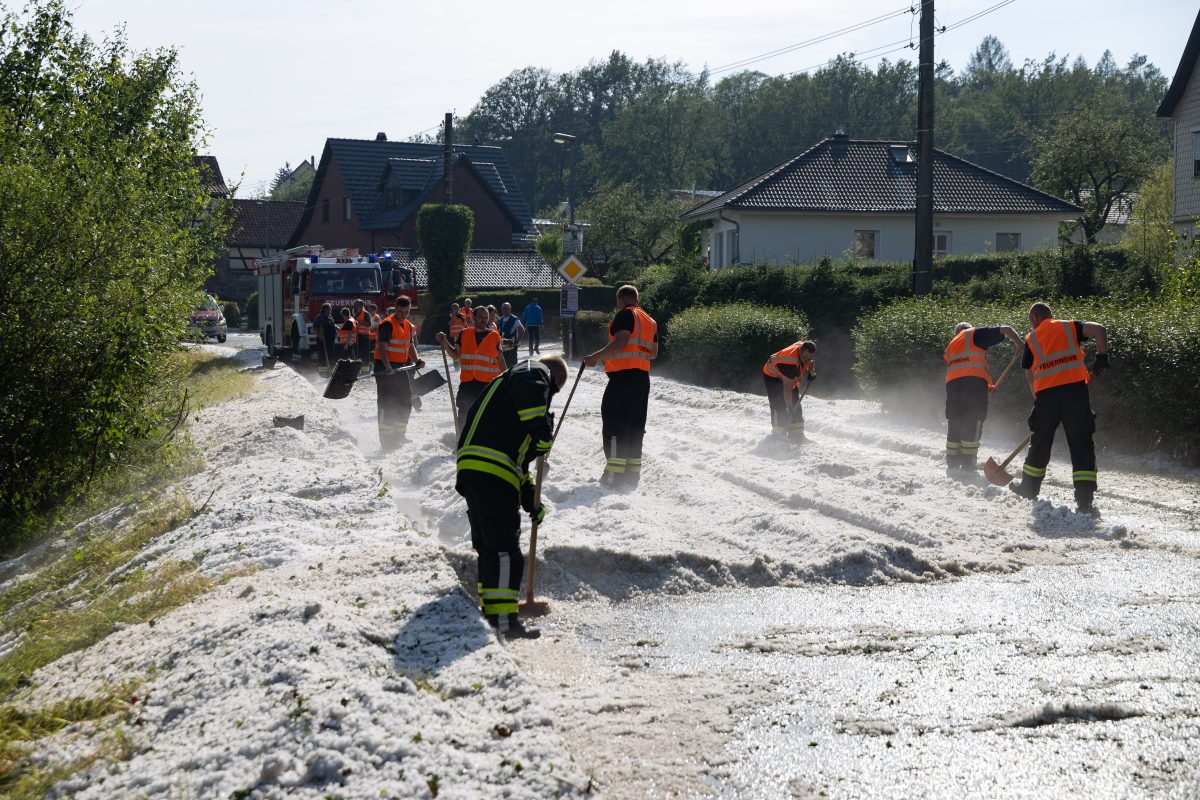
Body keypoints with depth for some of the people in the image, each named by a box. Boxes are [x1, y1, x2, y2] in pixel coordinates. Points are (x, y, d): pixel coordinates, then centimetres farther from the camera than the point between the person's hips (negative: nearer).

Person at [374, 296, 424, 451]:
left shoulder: (408, 326, 13)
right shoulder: (388, 324, -13)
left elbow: (410, 346, 20)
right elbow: (382, 347, -20)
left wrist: (416, 360, 1)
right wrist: (388, 366, -33)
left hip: (400, 367, 8)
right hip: (385, 368, -8)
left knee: (405, 403, 14)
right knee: (387, 404, -7)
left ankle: (399, 436, 28)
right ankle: (387, 442, -4)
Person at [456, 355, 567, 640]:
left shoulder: (505, 382, 35)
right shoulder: (535, 371, 7)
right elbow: (530, 392, -23)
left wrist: (530, 499, 34)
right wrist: (543, 435, -13)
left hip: (472, 468, 10)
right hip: (492, 473, -10)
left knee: (489, 547, 17)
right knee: (505, 549, -10)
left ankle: (491, 612, 24)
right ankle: (503, 621, -12)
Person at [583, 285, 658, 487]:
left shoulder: (625, 315, -7)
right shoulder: (650, 321, 18)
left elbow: (620, 343, -20)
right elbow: (653, 353, 20)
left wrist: (596, 357, -15)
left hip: (623, 377, -9)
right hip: (643, 378, 9)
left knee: (614, 426, -8)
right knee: (635, 429, 11)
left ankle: (614, 474, -13)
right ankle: (632, 474, 12)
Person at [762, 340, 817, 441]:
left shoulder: (806, 348, -20)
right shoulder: (790, 362, -42)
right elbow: (787, 388, -41)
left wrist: (811, 371, -4)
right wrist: (790, 407, -43)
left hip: (789, 377, 8)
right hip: (773, 375, -8)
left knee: (796, 405, 5)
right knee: (780, 407, -17)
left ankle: (796, 435, 8)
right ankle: (778, 436, -14)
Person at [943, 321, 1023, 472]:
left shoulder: (950, 346, 31)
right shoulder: (975, 334, 16)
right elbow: (1005, 330, 8)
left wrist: (986, 388, 31)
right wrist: (1021, 345, 13)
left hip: (952, 383, 5)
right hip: (975, 381, -5)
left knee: (954, 425, 12)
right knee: (973, 425, -2)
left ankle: (952, 465, 12)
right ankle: (967, 466, -5)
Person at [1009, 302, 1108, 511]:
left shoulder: (1031, 339, 15)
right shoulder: (1069, 326, 12)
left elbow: (1029, 374, 15)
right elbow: (1099, 330, -4)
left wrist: (1038, 398, 23)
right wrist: (1102, 356, 6)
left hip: (1046, 393, 1)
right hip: (1075, 388, -1)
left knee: (1040, 441, 18)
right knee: (1082, 443, 3)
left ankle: (1029, 487, 31)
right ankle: (1084, 498, -4)